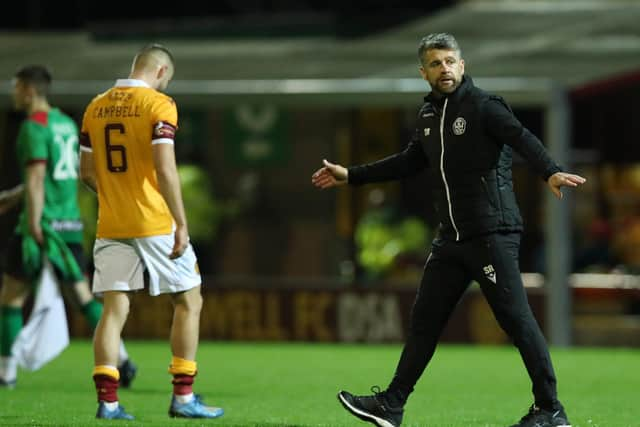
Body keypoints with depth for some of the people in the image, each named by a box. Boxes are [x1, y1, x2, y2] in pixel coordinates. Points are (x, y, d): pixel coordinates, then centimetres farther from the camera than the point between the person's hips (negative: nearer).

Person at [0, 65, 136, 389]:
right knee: (83, 295, 8)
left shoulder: (34, 128, -11)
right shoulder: (67, 124, 15)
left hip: (45, 225, -8)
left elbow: (36, 182, -18)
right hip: (70, 223, 8)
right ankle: (119, 359, -2)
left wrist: (34, 230, -20)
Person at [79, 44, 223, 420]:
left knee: (115, 308, 6)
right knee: (189, 302, 9)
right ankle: (183, 397, 8)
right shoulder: (159, 105, -9)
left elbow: (87, 171, 12)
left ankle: (107, 401, -2)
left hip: (111, 226, 5)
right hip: (154, 223, -5)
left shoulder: (97, 107, 9)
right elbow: (165, 169, -18)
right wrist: (181, 224, -15)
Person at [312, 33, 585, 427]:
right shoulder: (430, 114, 14)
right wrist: (350, 176, 32)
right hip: (451, 239, 8)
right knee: (425, 319, 10)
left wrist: (551, 172, -44)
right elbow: (409, 162, 28)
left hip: (493, 233, -8)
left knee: (516, 318, -8)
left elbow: (523, 139, -24)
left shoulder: (484, 106, -9)